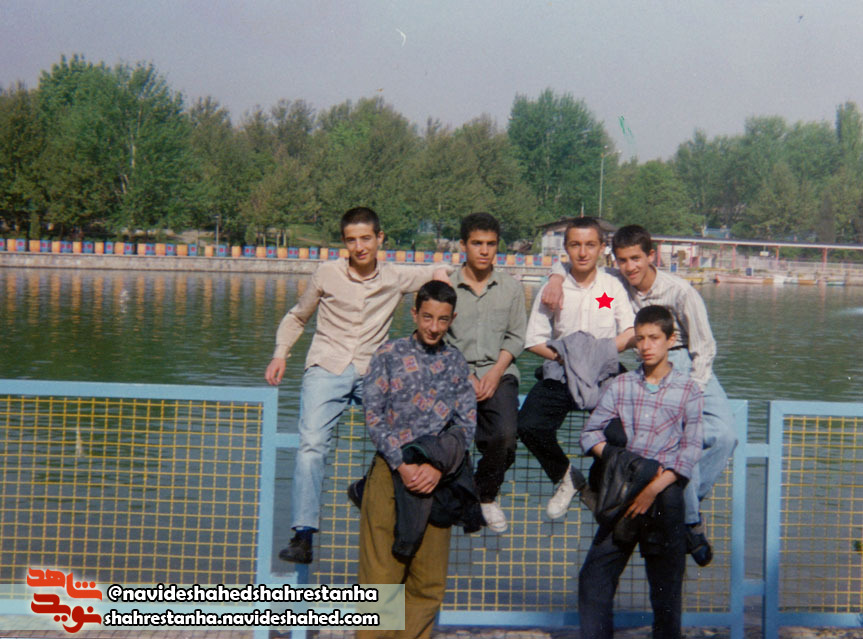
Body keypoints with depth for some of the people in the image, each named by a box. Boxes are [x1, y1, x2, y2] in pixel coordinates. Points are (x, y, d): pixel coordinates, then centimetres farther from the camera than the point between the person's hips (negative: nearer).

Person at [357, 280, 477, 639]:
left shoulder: (456, 363, 10)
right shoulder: (389, 355, 2)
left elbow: (466, 425, 4)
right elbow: (373, 415, -4)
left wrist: (438, 469, -11)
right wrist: (402, 465, -12)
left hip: (437, 477, 3)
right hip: (391, 471, -3)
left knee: (429, 583, 5)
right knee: (380, 574, -3)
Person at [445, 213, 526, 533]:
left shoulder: (511, 288, 12)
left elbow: (515, 338, 9)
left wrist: (496, 373, -8)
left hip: (499, 371, 1)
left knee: (505, 434, -24)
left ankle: (486, 494, 5)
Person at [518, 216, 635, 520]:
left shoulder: (613, 286, 5)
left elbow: (630, 332, 1)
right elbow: (534, 340, 4)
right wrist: (561, 355, -13)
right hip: (561, 374, 1)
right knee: (529, 426, -23)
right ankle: (566, 478, 8)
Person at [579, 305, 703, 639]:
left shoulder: (687, 389, 3)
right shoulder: (620, 385, 9)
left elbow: (690, 449, -4)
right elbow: (591, 432, 6)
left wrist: (654, 489, -14)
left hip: (665, 495, -2)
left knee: (666, 583, 3)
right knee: (594, 576, -2)